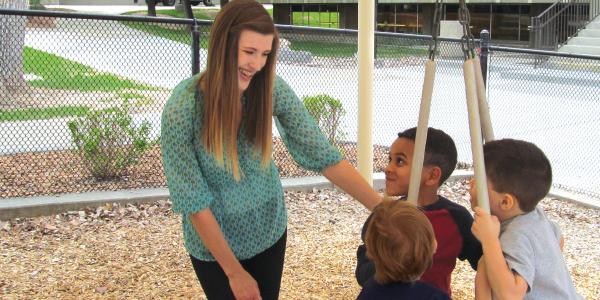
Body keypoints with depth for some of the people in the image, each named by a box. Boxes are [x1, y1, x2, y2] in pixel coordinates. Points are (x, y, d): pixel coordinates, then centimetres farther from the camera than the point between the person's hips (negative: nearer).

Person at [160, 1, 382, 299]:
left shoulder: (272, 89, -18)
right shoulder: (182, 108, -27)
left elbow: (322, 154, -16)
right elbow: (192, 200, -21)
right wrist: (234, 271, -17)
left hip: (269, 229, 4)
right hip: (214, 241, -3)